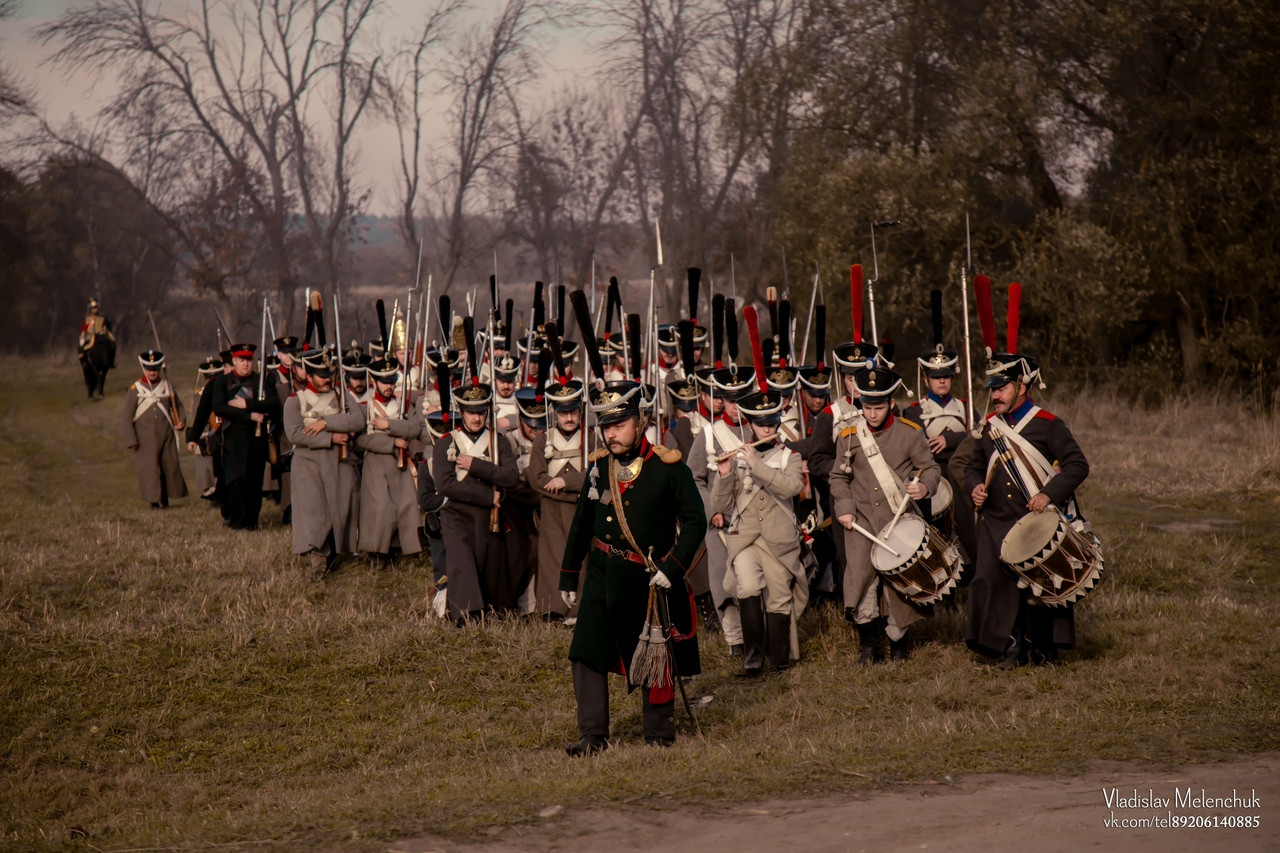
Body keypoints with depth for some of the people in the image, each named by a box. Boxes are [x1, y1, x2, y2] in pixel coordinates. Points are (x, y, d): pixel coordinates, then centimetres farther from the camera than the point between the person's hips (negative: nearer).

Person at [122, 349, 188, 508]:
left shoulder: (167, 386, 8)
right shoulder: (135, 389, 0)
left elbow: (178, 405, 22)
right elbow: (127, 417, -1)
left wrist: (181, 420, 2)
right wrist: (131, 441, -7)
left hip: (166, 435, 3)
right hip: (145, 438, -3)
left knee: (170, 465, 5)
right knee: (149, 467, -9)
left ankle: (166, 496, 24)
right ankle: (154, 501, -4)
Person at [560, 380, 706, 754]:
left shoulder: (668, 466, -8)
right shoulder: (598, 466, 5)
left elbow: (695, 521, -6)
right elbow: (582, 523, 16)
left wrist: (673, 569, -15)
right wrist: (568, 576, 19)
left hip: (649, 579, -3)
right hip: (603, 575, 4)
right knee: (586, 653, -5)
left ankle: (659, 735, 24)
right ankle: (593, 736, 2)